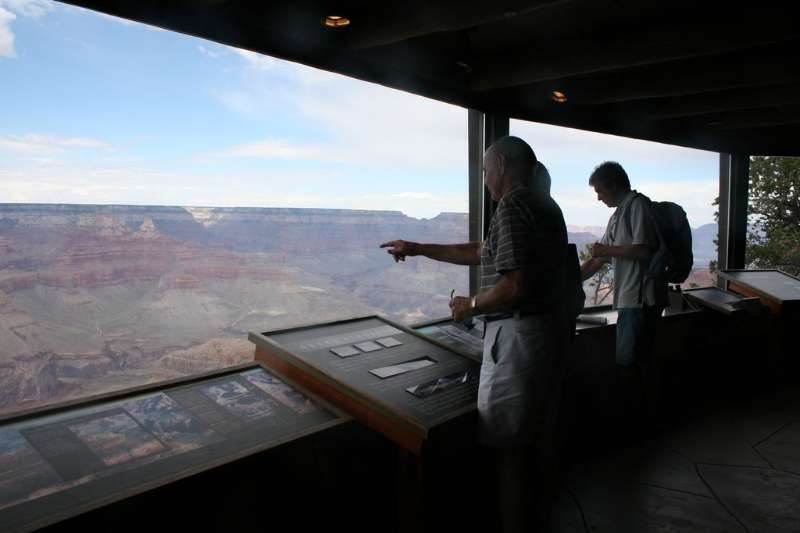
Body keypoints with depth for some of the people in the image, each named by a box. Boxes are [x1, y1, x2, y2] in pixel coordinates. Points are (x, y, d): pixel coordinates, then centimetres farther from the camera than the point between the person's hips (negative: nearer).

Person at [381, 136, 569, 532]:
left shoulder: (513, 207, -16)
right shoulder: (545, 205, 14)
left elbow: (515, 286, -26)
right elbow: (480, 253, 19)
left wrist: (471, 305, -9)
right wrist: (418, 249, 21)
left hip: (518, 335, -10)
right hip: (551, 328, 10)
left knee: (510, 444, 3)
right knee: (540, 436, 20)